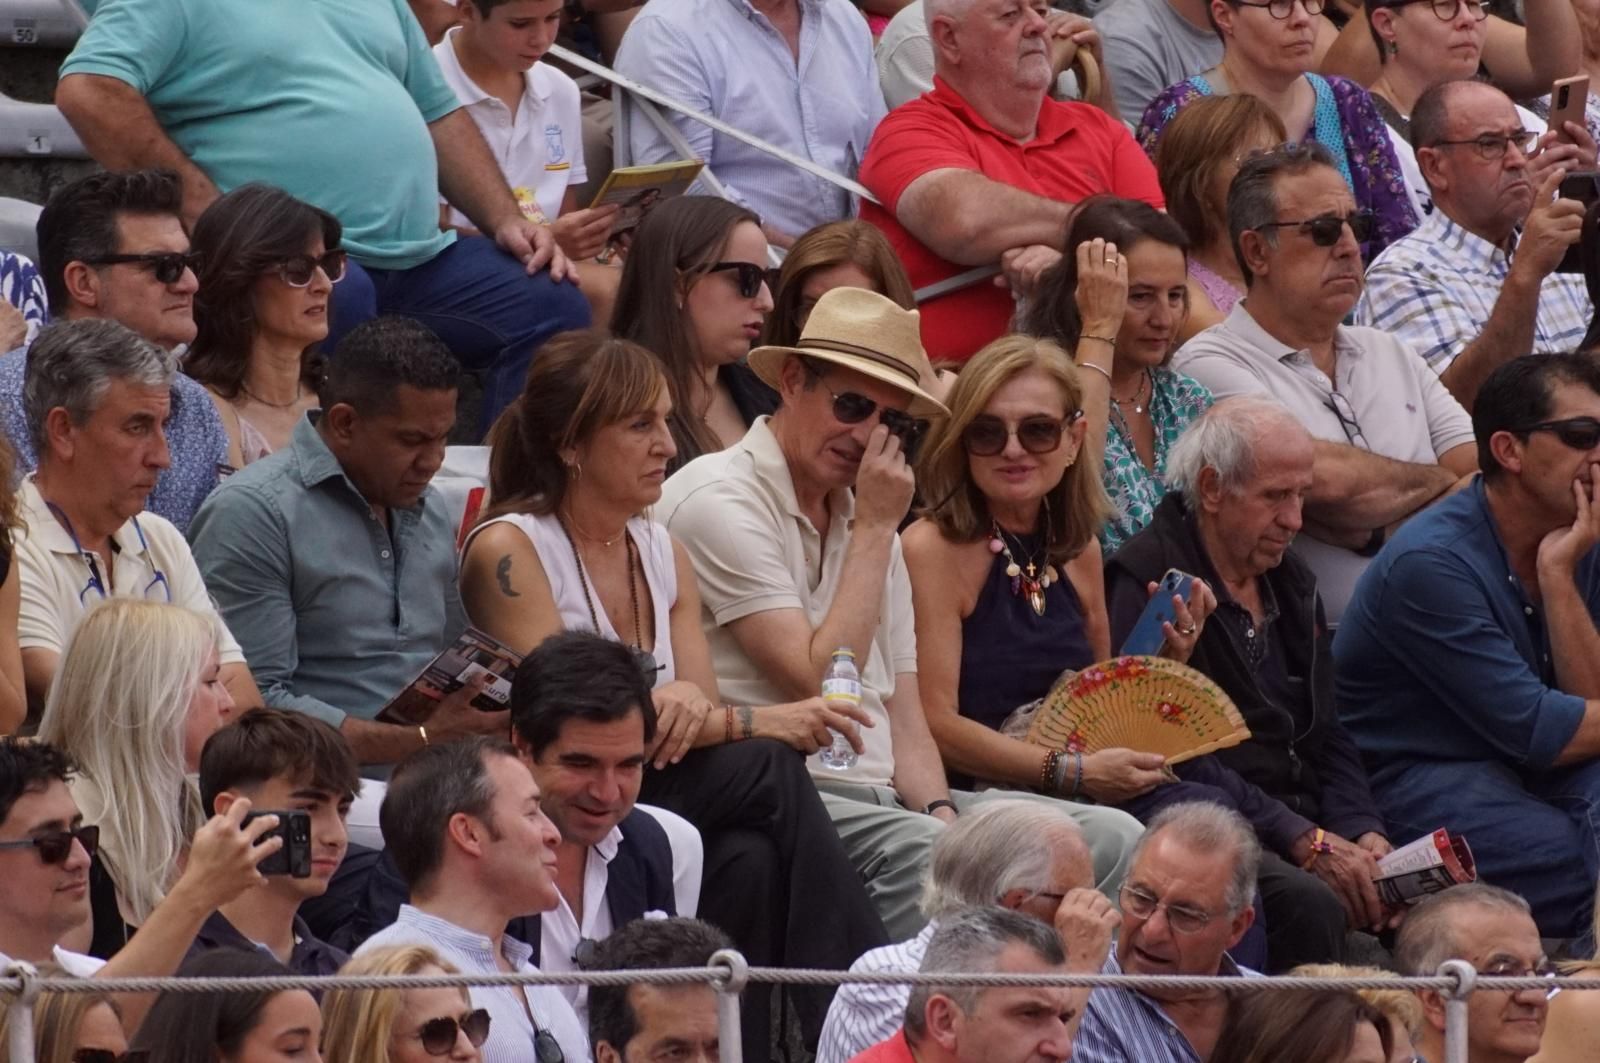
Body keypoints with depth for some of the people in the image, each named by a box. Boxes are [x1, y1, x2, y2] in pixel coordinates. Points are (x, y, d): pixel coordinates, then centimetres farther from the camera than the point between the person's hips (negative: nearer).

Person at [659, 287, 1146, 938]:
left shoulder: (867, 523, 21)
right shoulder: (722, 501, -5)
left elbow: (904, 719, 16)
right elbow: (820, 684, -13)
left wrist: (941, 811, -5)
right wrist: (873, 530, -7)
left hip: (882, 798, 8)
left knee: (1111, 835, -11)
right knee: (921, 851, -38)